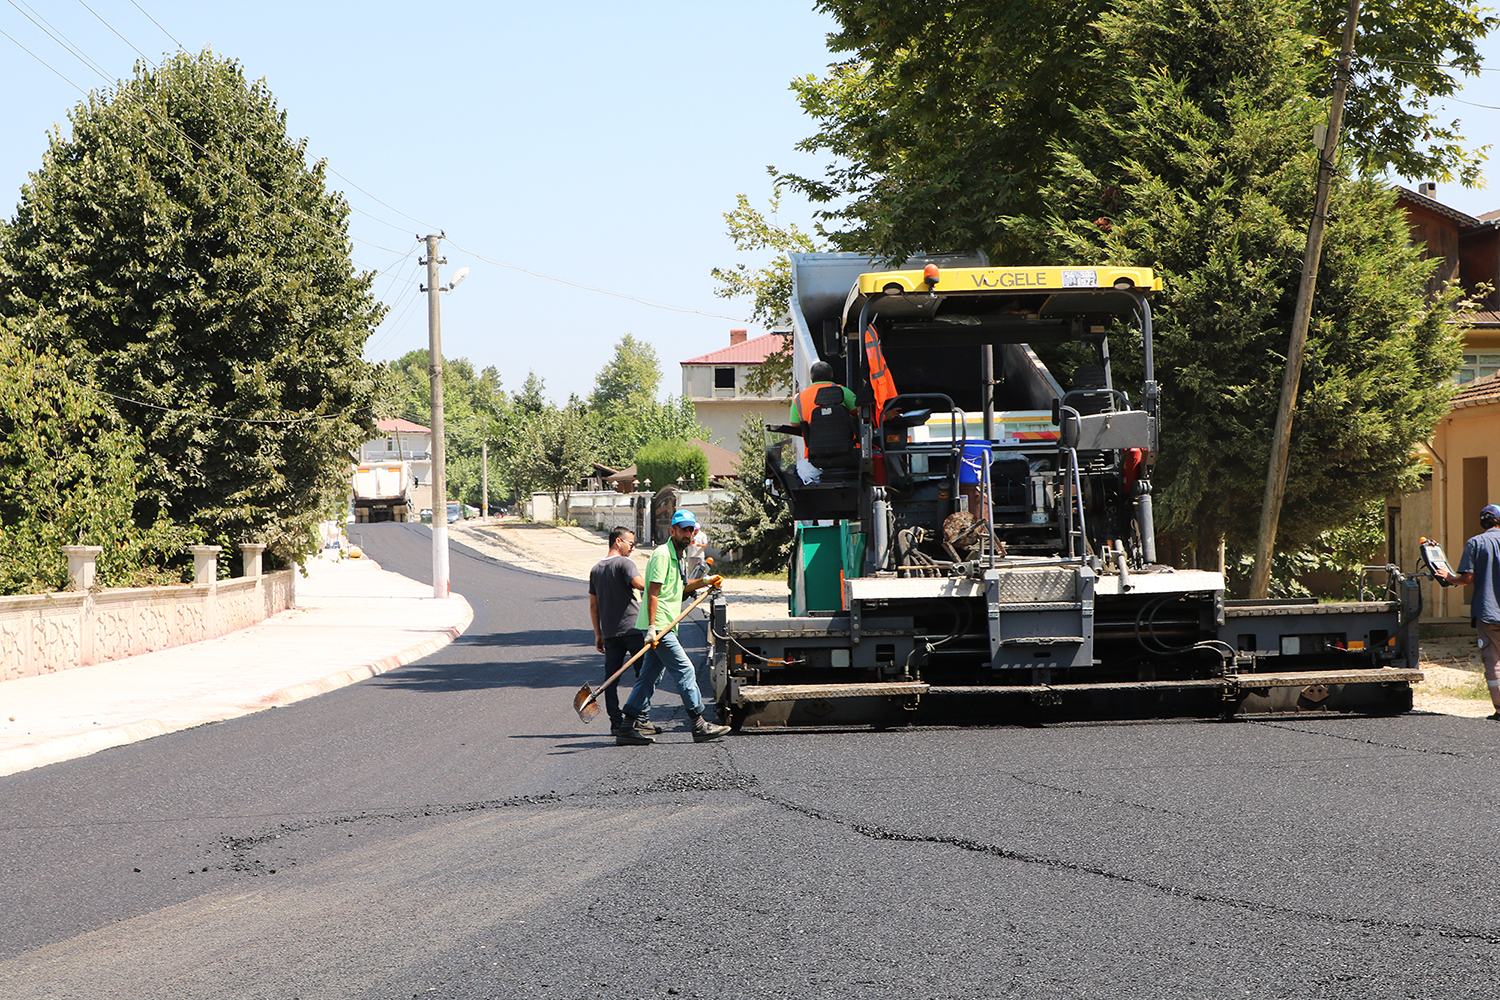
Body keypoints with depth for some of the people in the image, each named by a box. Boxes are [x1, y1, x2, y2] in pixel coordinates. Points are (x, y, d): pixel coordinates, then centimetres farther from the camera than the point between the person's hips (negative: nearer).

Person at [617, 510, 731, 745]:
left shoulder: (677, 556, 19)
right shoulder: (663, 554, -12)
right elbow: (653, 592, -19)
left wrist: (705, 582, 24)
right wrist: (652, 627, -26)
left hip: (665, 628, 10)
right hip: (659, 626, -10)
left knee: (650, 675, 7)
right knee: (684, 670, -7)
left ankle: (629, 728, 7)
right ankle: (699, 726, -3)